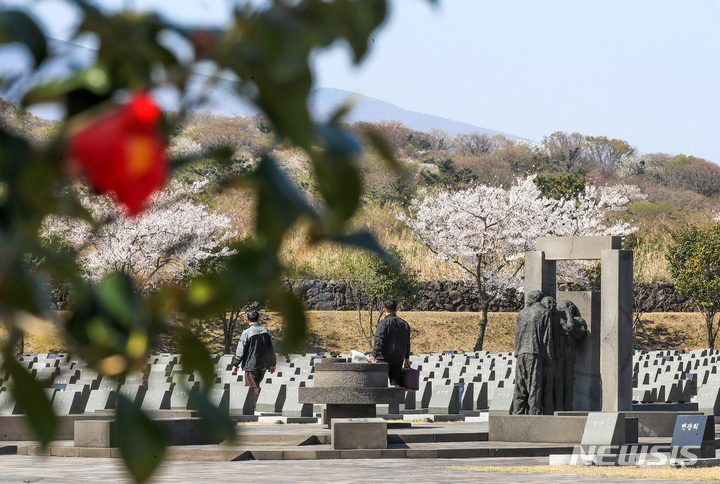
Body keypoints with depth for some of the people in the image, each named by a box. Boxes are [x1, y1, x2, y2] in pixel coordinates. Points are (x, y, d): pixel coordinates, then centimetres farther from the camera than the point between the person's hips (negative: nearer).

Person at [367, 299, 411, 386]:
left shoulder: (383, 323, -8)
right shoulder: (404, 324, 12)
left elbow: (379, 342, -18)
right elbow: (407, 344, 19)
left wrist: (373, 356, -23)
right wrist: (407, 359, 27)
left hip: (385, 358, -6)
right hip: (399, 359, 6)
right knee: (396, 383, 6)